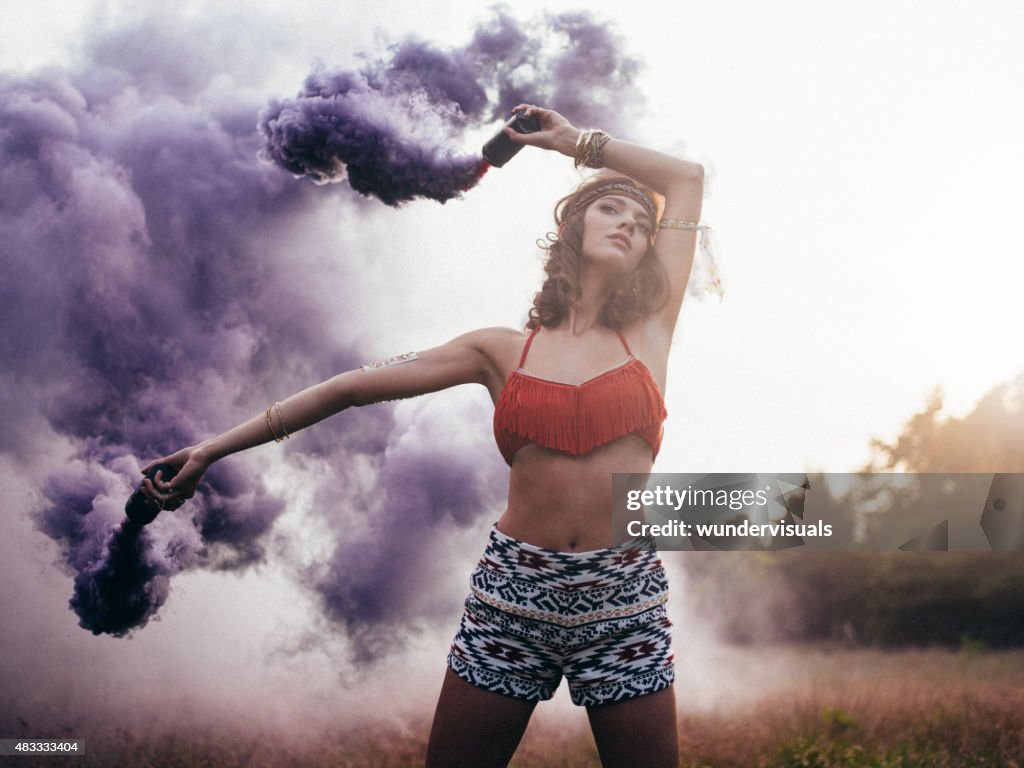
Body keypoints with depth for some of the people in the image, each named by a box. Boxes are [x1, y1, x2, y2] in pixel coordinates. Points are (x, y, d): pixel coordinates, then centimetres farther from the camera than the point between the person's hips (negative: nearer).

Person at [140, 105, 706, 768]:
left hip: (624, 602, 0)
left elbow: (688, 178, 11)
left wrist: (579, 142, 20)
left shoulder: (646, 334, 7)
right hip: (514, 590, 0)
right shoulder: (502, 352, 7)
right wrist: (216, 448, 6)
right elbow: (352, 388, 7)